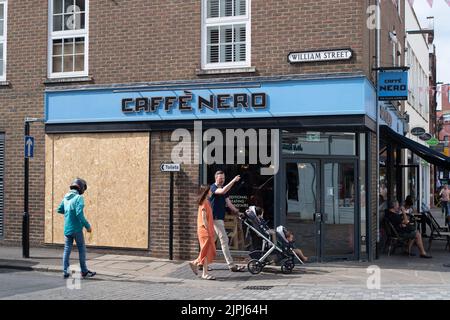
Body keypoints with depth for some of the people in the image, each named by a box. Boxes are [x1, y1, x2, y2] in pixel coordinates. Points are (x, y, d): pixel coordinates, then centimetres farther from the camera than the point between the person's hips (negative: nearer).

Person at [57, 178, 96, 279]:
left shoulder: (66, 198, 7)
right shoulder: (79, 197, -14)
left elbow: (59, 210, 18)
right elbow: (79, 214, -23)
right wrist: (87, 226, -17)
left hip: (67, 228, 6)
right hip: (76, 228, -6)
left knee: (67, 249, 9)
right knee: (82, 250, 6)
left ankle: (66, 271, 8)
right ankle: (84, 271, 12)